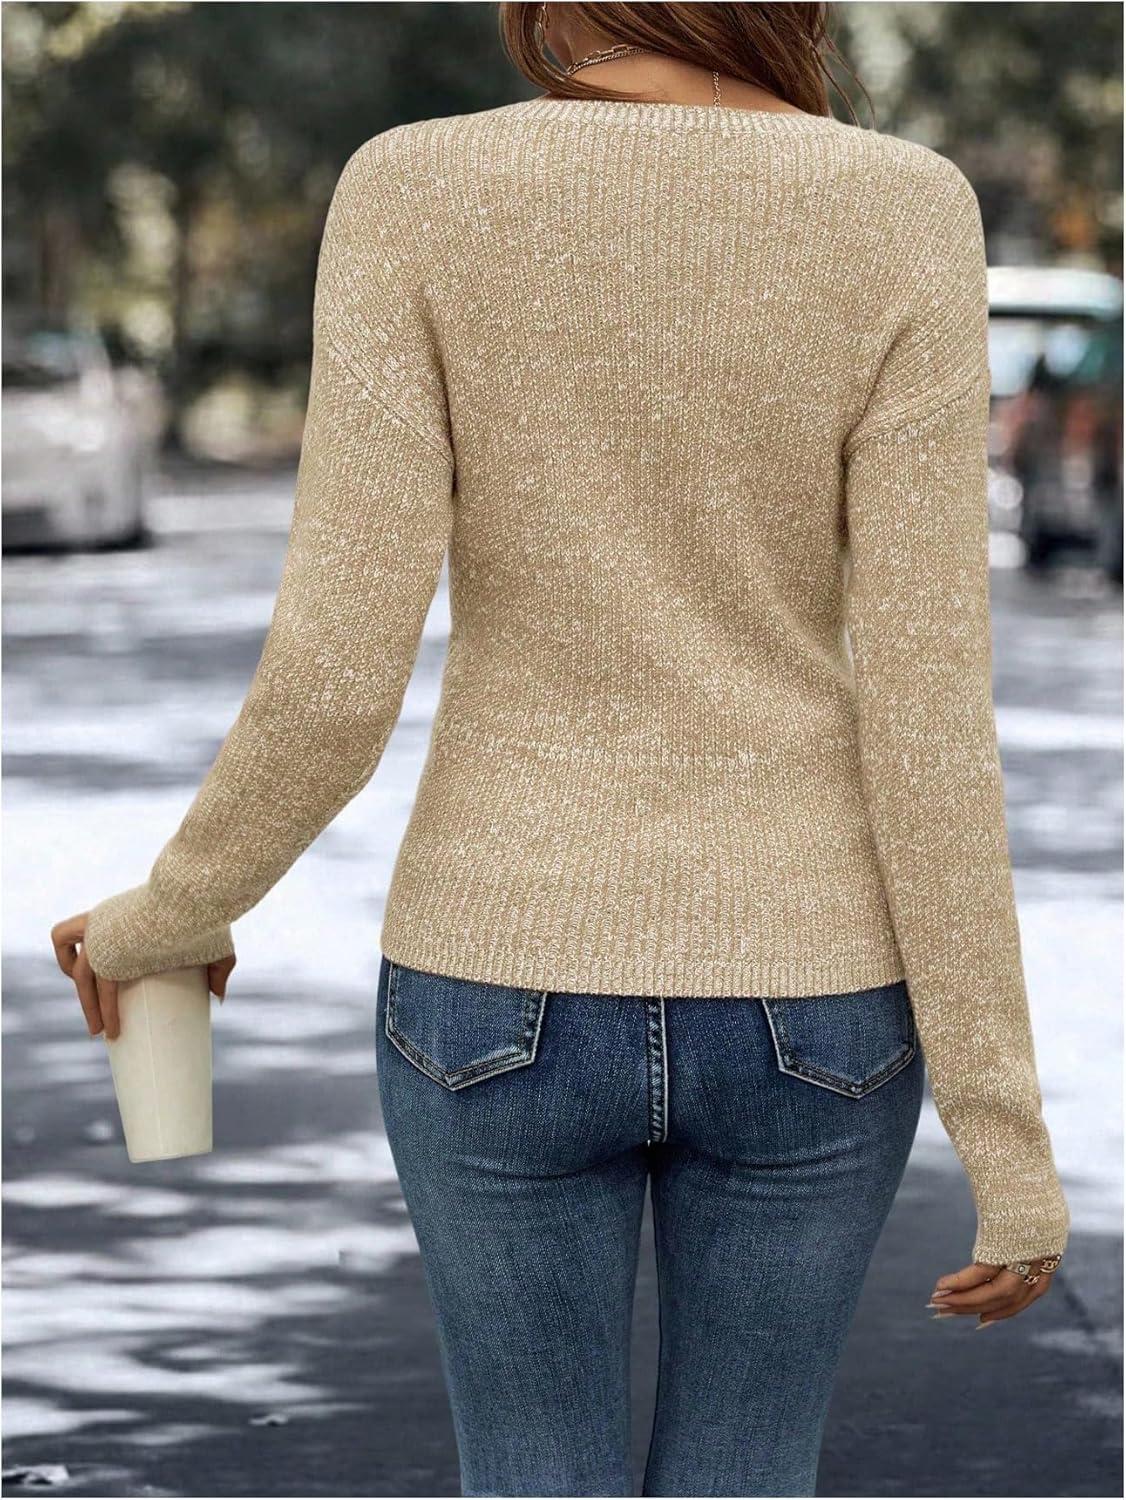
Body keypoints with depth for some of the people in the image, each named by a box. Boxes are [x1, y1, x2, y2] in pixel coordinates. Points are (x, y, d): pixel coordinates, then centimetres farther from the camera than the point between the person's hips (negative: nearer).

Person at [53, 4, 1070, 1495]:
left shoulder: (415, 195, -11)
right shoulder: (898, 213, -11)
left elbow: (338, 670, -14)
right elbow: (923, 709, -13)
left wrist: (175, 911, 6)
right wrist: (1009, 1129, -6)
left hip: (509, 990, 0)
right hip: (797, 1000, 0)